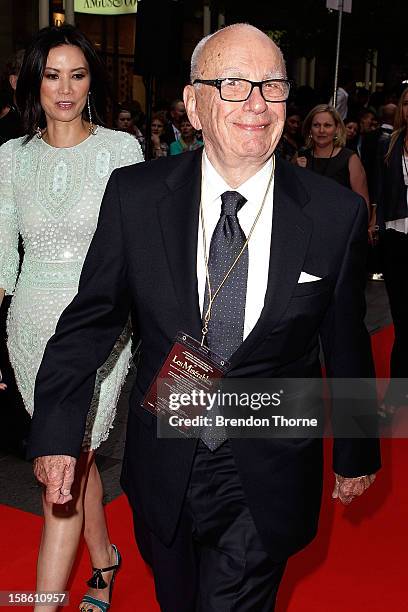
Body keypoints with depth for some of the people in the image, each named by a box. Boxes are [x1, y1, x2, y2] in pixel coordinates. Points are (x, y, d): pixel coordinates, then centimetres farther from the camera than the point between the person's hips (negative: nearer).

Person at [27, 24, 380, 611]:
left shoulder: (337, 213, -11)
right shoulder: (135, 195, -10)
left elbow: (346, 342, -1)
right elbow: (92, 316, -3)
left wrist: (357, 452, 10)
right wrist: (56, 431, -7)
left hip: (267, 477, -2)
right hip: (162, 468, 2)